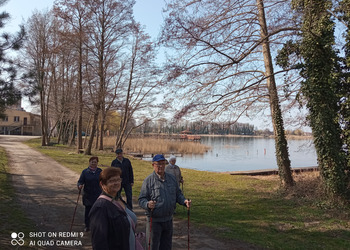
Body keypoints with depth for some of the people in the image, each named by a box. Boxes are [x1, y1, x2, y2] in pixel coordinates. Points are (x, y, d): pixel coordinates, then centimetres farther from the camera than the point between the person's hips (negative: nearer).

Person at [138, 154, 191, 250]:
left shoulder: (172, 178, 6)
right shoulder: (148, 180, -10)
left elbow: (178, 194, 13)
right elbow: (141, 199, -12)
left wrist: (184, 201, -6)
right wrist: (148, 204, -33)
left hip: (168, 219, 5)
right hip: (154, 220, -5)